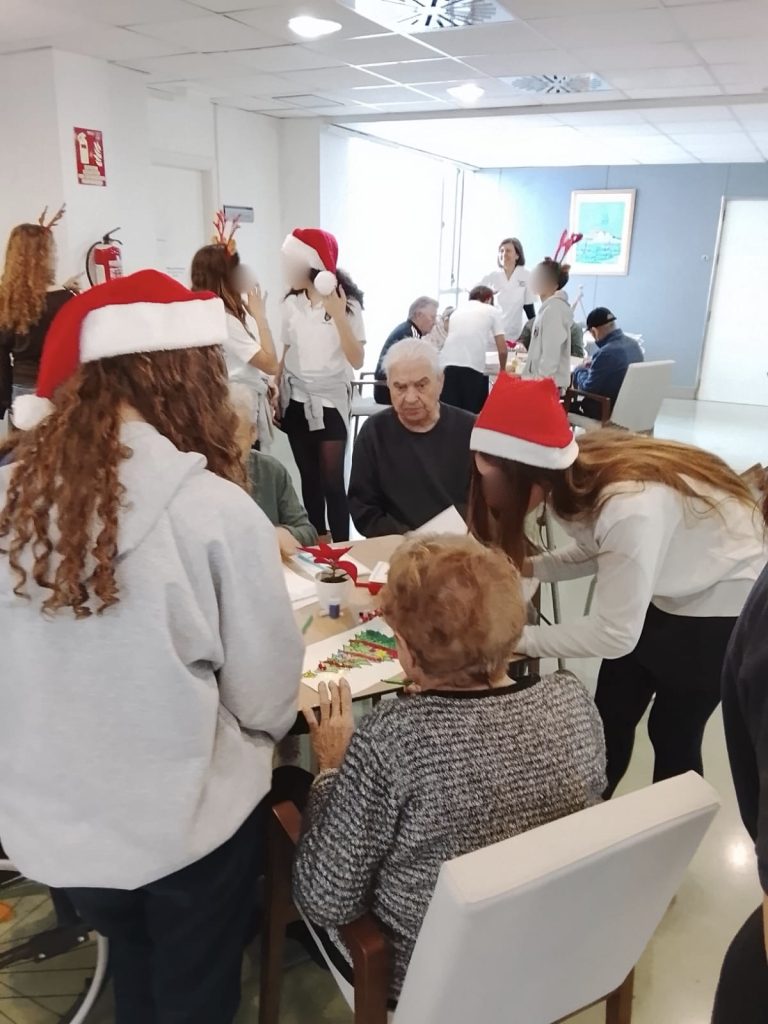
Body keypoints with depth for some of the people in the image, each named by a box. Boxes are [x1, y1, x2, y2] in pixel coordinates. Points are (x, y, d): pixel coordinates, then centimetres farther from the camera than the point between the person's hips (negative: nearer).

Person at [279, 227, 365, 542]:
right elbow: (286, 353, 12)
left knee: (332, 481, -7)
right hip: (296, 401, 4)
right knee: (309, 478, 8)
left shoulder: (347, 303, -7)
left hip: (330, 401, -4)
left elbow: (357, 360, -13)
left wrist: (338, 316, -22)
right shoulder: (292, 303, 4)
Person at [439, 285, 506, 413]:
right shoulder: (492, 311, 17)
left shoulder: (457, 310, 29)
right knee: (473, 413, 5)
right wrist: (502, 369, 29)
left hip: (448, 365, 3)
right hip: (474, 367, -3)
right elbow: (502, 349, 11)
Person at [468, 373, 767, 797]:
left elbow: (613, 636, -31)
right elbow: (593, 551, -3)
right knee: (610, 717, 13)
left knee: (673, 732, 10)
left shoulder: (630, 508, -41)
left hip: (723, 601, -6)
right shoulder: (575, 474, -19)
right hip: (665, 589, 7)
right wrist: (527, 566, -18)